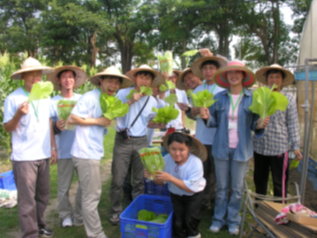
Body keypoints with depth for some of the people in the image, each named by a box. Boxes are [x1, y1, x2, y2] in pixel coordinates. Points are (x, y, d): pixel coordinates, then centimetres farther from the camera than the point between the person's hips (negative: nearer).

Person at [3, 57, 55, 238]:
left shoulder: (45, 97, 7)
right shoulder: (13, 98, -8)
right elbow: (8, 128, -7)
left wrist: (53, 147, 11)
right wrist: (19, 114, -26)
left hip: (43, 155, 6)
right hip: (24, 156, -5)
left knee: (43, 196, 16)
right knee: (27, 199, 0)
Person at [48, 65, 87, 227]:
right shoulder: (54, 101, 1)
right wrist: (57, 126, -19)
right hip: (65, 150, -1)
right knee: (64, 186, 6)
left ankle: (79, 216, 23)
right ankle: (65, 215, 26)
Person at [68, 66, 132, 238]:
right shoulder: (90, 97, -14)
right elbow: (72, 118, -17)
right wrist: (98, 121, -15)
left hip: (92, 152, 10)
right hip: (86, 153, -10)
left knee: (89, 194, 22)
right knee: (91, 196, -2)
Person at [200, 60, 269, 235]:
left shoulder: (252, 98, -3)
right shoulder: (219, 97, 1)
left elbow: (254, 124, 0)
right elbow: (215, 122, 5)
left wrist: (260, 124, -21)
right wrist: (207, 117, -16)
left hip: (241, 149, -1)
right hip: (221, 148, 1)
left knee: (237, 188, 11)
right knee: (221, 186, 13)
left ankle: (233, 220, 28)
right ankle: (219, 218, 28)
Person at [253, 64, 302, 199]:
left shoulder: (289, 98, -2)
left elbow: (292, 124, -2)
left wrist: (295, 146, -3)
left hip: (279, 147, -3)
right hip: (260, 146, 3)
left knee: (280, 182, 5)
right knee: (259, 180, 16)